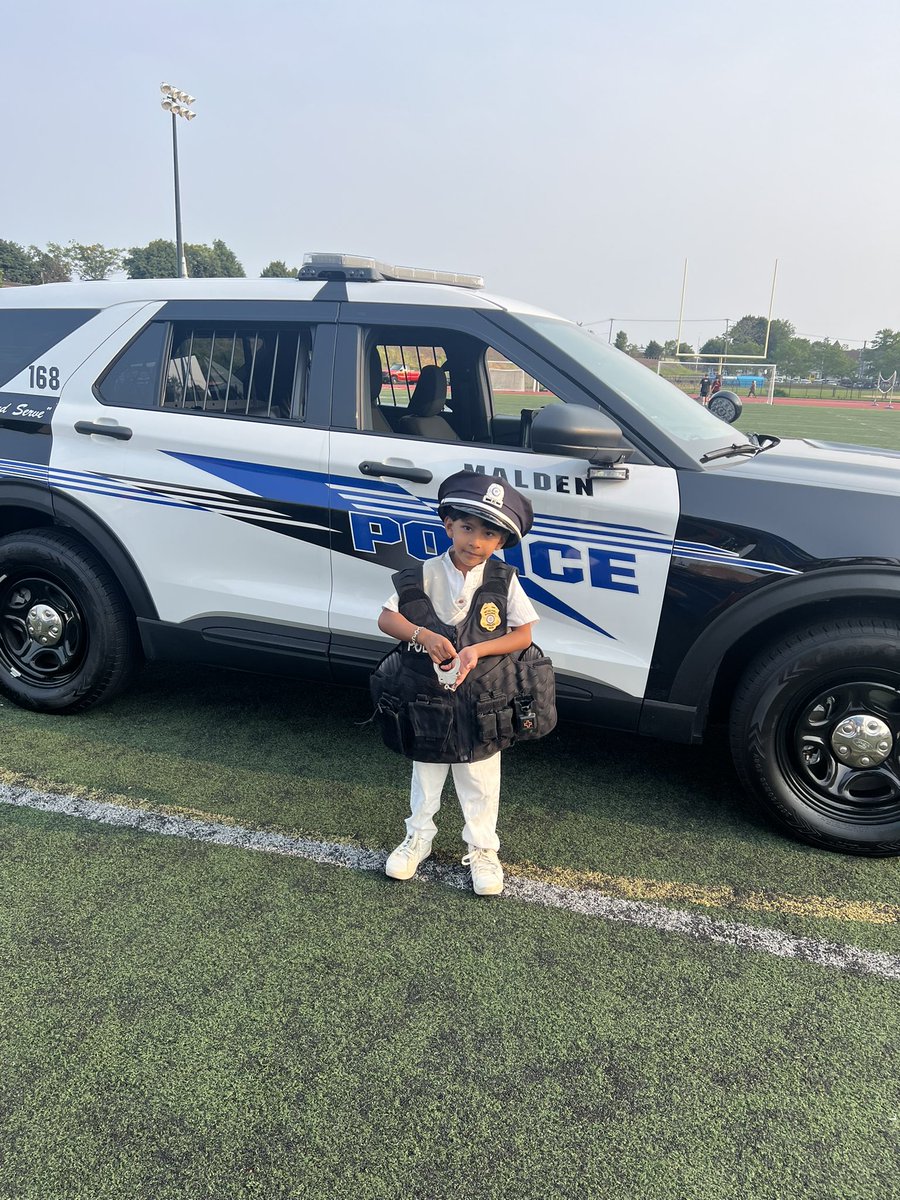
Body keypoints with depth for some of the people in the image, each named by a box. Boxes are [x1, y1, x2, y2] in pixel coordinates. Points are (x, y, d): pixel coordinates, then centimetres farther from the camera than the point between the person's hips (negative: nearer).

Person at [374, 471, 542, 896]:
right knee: (426, 773, 20)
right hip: (427, 697, 1)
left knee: (480, 782, 14)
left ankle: (482, 849, 33)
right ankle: (418, 837, 41)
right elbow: (386, 618, -6)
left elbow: (523, 634, -9)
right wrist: (422, 635, -24)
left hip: (483, 700, -1)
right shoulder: (424, 576, -10)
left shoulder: (504, 580, -10)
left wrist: (478, 650, -23)